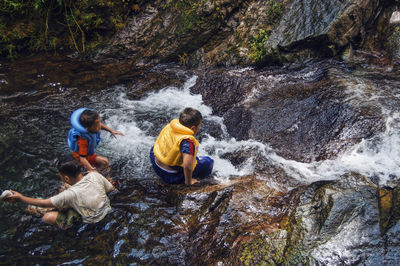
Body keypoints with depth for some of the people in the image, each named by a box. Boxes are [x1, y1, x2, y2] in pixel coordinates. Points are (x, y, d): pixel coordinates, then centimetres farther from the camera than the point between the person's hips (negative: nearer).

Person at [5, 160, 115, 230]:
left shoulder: (71, 194, -29)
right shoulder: (94, 175, -18)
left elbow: (44, 203, -15)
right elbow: (111, 188, -2)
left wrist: (20, 197, -5)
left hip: (91, 221, -6)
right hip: (106, 209, 6)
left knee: (47, 217, -9)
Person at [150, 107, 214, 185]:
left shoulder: (170, 125, -6)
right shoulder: (188, 141, -30)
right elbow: (187, 165, -36)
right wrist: (188, 182, -18)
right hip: (170, 176, -7)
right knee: (208, 162, -3)